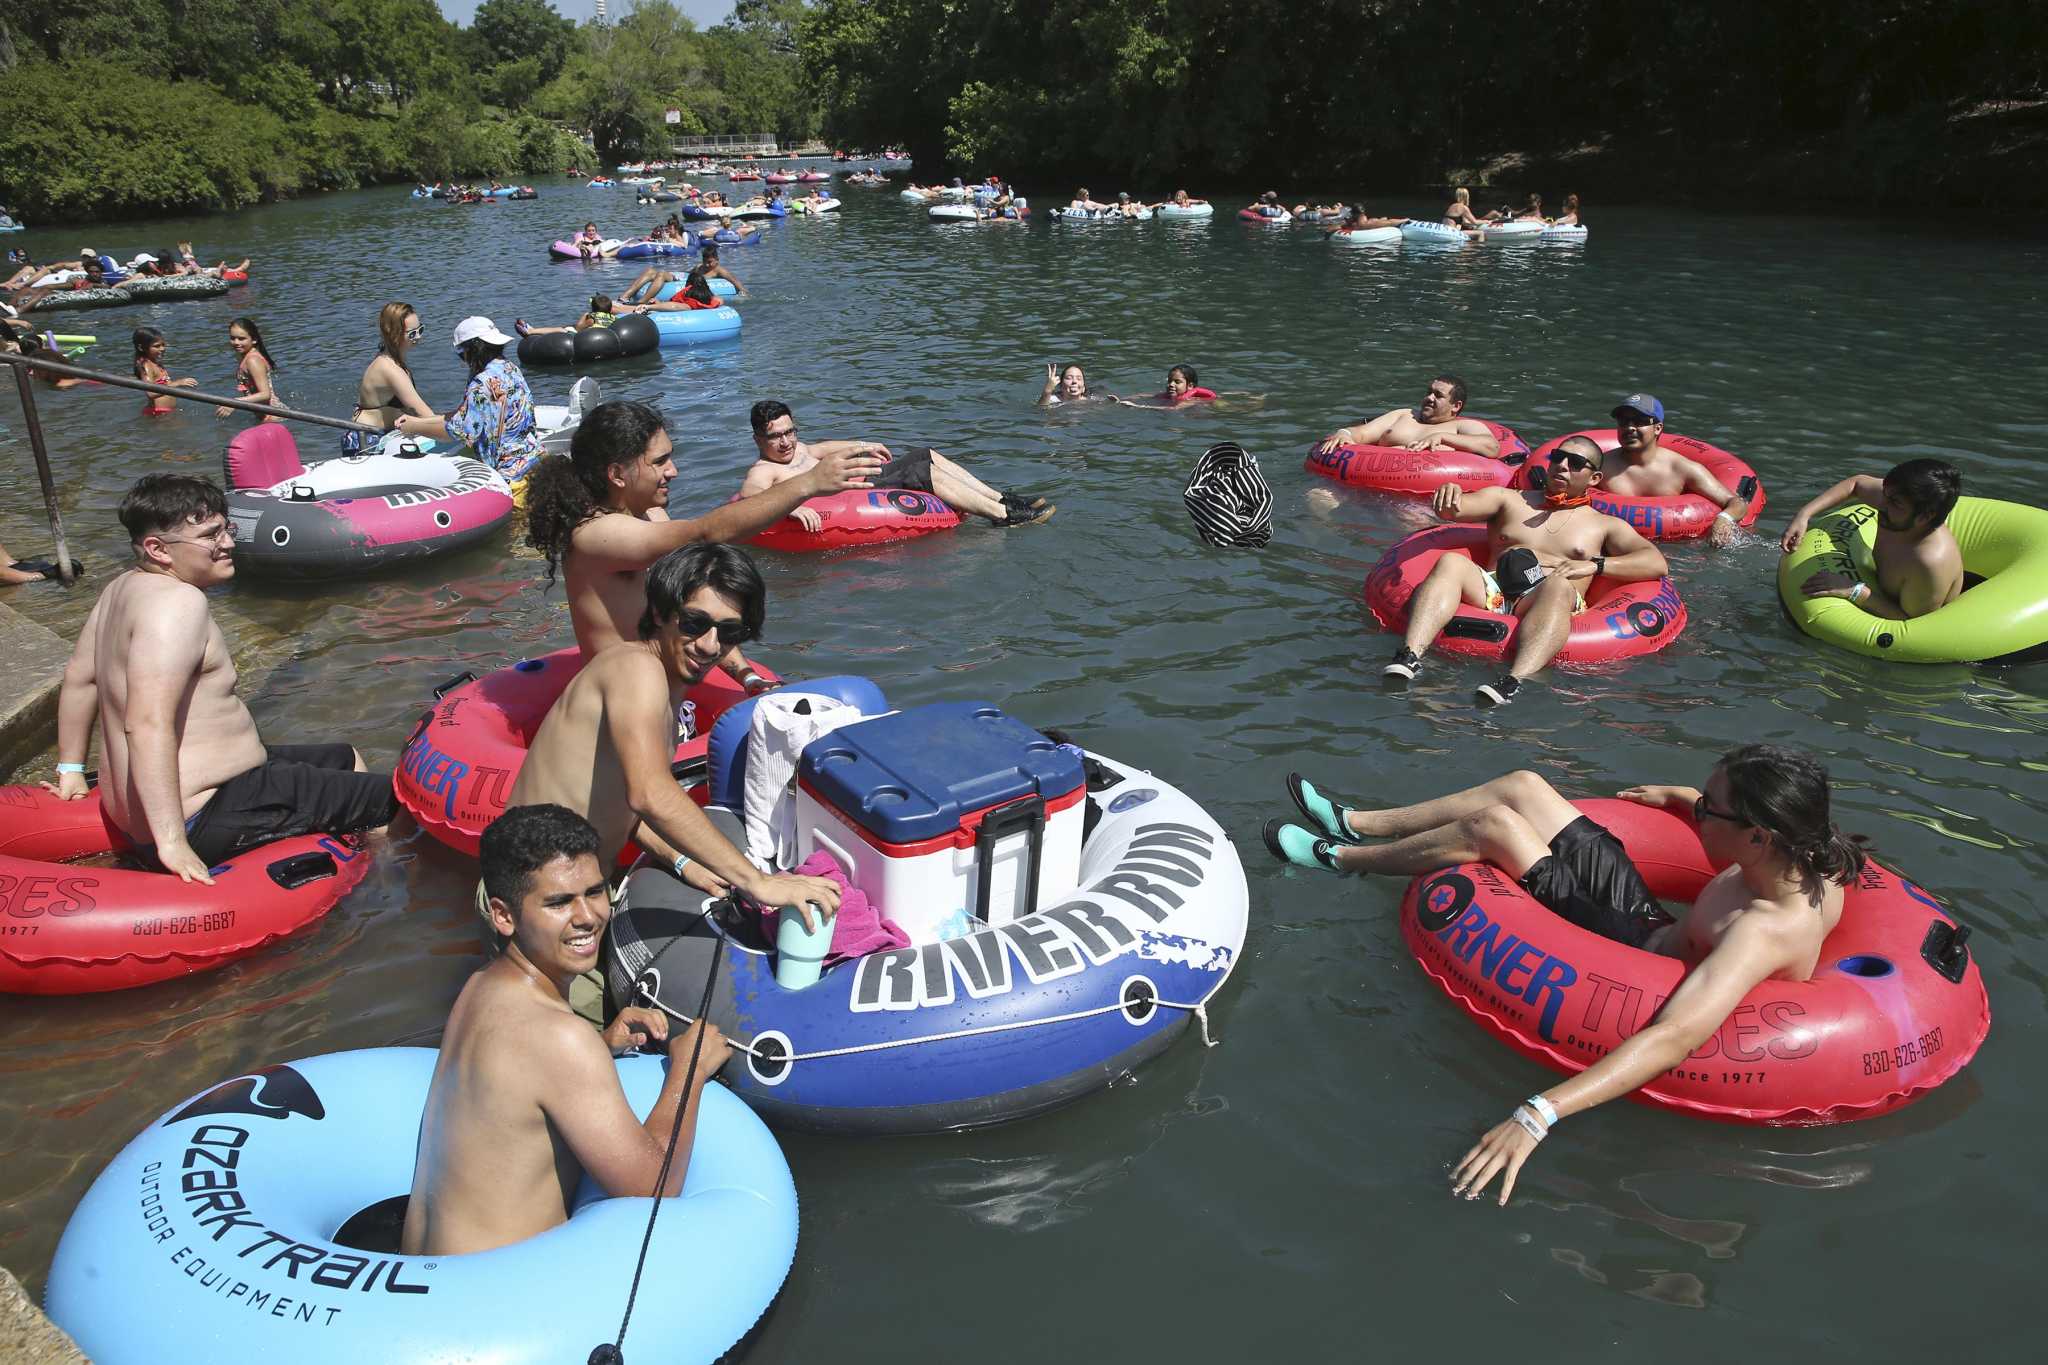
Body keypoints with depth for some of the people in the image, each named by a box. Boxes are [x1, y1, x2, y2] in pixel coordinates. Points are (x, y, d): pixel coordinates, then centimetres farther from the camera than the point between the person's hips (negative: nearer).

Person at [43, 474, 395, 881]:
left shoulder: (124, 588, 9)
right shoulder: (179, 601, -23)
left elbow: (79, 677, 19)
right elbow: (148, 724, -32)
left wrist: (71, 770, 28)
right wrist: (172, 842, -32)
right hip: (202, 822, -12)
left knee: (347, 759, 25)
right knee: (397, 799, -10)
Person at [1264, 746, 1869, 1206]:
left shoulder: (1766, 933, -40)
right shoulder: (1811, 860, -17)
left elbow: (1674, 1037, -51)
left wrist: (1539, 1114, -58)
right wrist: (1682, 797, 24)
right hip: (1651, 916, 8)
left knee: (1493, 825, -10)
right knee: (1521, 786, 7)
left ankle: (1338, 857, 15)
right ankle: (1354, 825, 24)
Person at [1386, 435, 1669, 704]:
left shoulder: (1606, 525, 25)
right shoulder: (1510, 500, 30)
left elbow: (1657, 564, 10)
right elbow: (1454, 509, 13)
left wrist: (1593, 565, -6)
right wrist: (1448, 496, -14)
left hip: (1543, 601, -2)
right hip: (1491, 590, 2)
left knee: (1558, 585, -37)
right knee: (1450, 562, -28)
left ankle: (1514, 682, -61)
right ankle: (1409, 658, -49)